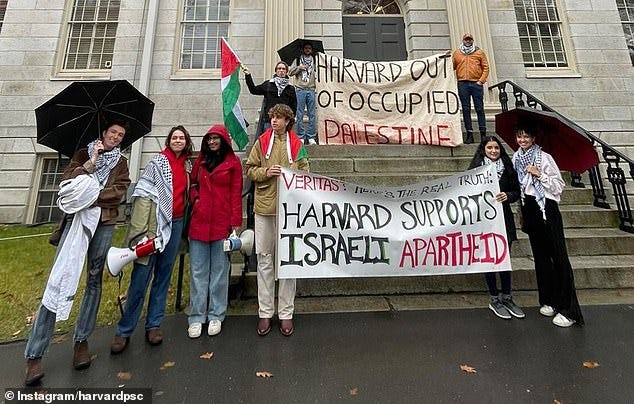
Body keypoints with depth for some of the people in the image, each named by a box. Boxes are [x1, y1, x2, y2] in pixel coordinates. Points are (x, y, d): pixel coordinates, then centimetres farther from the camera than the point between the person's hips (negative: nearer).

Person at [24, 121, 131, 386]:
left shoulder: (121, 163, 15)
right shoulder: (83, 154, 14)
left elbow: (119, 192, 1)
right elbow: (67, 180, -1)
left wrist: (92, 194, -10)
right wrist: (90, 163, -10)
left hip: (104, 223, 1)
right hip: (78, 218, -1)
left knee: (94, 279, 4)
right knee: (58, 280, -8)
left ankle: (82, 340, 15)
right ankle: (34, 354, 0)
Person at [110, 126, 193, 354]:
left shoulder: (187, 165, 12)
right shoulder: (157, 162, -3)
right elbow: (143, 194, -8)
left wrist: (182, 223, 10)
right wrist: (145, 231, -15)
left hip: (176, 223, 5)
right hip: (155, 222, -5)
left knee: (163, 275, 10)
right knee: (141, 277, -3)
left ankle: (154, 325, 21)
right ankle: (124, 331, 12)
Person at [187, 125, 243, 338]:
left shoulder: (233, 162, 2)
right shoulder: (201, 160, 15)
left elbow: (236, 193, -2)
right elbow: (193, 184, 23)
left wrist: (236, 222, -7)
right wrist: (195, 198, 2)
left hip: (222, 223, -3)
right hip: (199, 222, 4)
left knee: (219, 270, 6)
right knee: (198, 271, 6)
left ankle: (216, 315, 18)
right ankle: (197, 317, 17)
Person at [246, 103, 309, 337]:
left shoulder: (296, 144, 5)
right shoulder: (262, 142, 8)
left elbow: (304, 173, 7)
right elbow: (250, 169, 9)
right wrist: (266, 172, -9)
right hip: (264, 206, 1)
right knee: (264, 258, 8)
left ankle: (286, 313, 20)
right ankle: (265, 312, 22)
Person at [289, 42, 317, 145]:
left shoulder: (314, 61, 15)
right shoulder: (297, 60, 12)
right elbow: (290, 72, 7)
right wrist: (299, 67, -6)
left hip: (311, 90, 1)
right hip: (300, 90, -1)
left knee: (312, 114, 0)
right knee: (300, 114, -2)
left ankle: (311, 137, 5)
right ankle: (301, 136, 4)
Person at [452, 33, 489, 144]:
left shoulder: (479, 52, 12)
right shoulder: (457, 53, 15)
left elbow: (486, 67, 7)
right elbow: (452, 67, 10)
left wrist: (481, 81, -5)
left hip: (476, 83, -1)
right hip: (462, 84, 1)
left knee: (479, 109, -2)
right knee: (466, 109, -1)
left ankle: (483, 133, 0)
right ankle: (469, 134, 3)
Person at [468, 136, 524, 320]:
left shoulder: (507, 167, 6)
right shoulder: (476, 167, -3)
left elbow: (517, 191, 7)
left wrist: (507, 196, -13)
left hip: (504, 218, 3)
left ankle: (506, 297, 27)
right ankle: (494, 299, 20)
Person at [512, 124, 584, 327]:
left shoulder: (544, 158, -5)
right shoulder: (516, 158, 9)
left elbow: (559, 186, -6)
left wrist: (539, 174, -18)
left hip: (546, 209, -5)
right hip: (529, 209, 5)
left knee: (558, 256, -4)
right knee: (540, 255, 11)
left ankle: (568, 309, 3)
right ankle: (548, 301, 23)